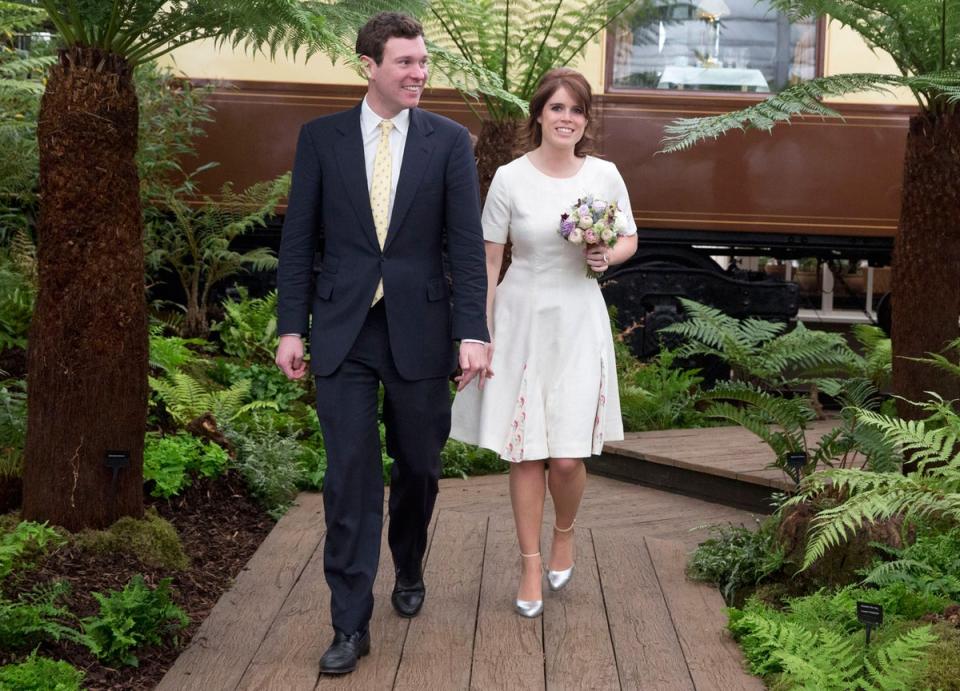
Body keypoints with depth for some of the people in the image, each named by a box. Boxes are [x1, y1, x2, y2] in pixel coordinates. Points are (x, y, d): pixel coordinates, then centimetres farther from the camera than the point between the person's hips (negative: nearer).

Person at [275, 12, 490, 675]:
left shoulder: (450, 140, 0)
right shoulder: (321, 137, 3)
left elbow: (467, 245, -3)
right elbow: (298, 240, 4)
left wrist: (473, 332, -11)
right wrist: (291, 328, 0)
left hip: (419, 330, 0)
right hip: (343, 331, 0)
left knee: (418, 467, 13)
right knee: (350, 476, -2)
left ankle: (409, 571, 39)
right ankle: (351, 624, 6)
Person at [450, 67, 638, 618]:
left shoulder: (604, 175, 0)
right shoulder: (510, 179, -5)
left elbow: (630, 239, 14)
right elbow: (488, 261, -1)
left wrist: (607, 257, -9)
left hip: (578, 322, 1)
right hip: (522, 319, 0)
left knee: (568, 456, -4)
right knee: (525, 451, 4)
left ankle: (565, 535, 28)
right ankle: (531, 563, 19)